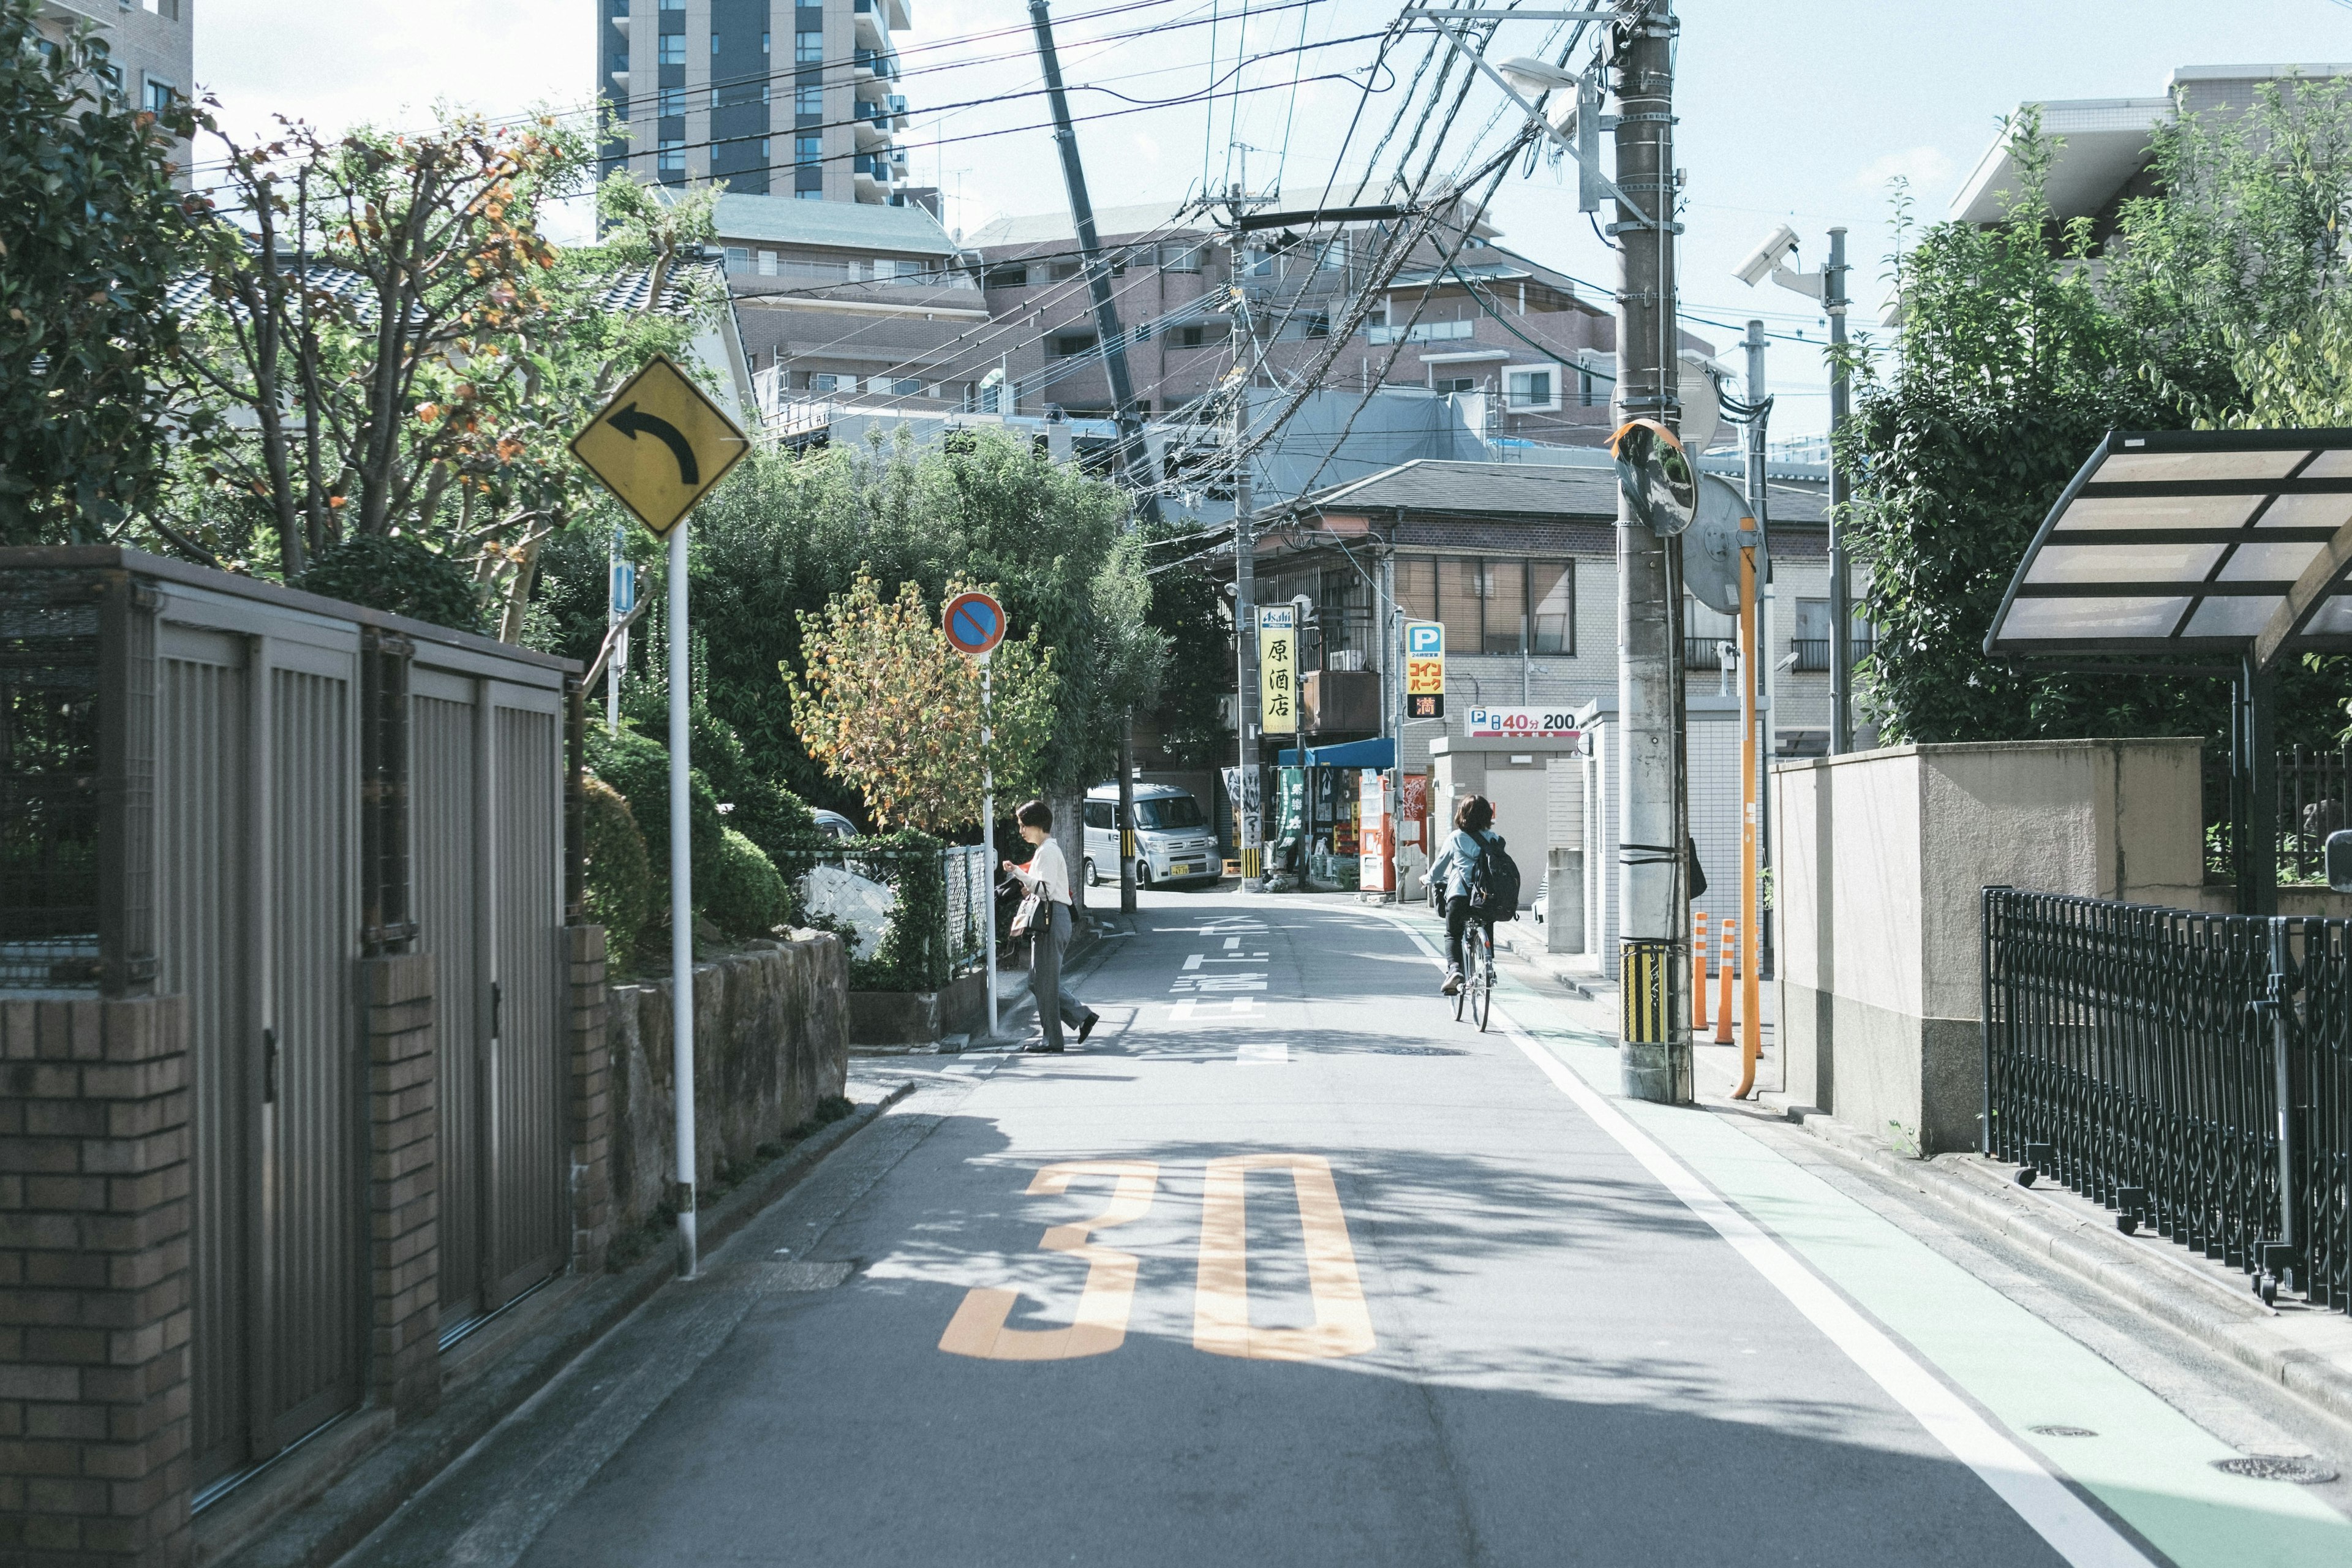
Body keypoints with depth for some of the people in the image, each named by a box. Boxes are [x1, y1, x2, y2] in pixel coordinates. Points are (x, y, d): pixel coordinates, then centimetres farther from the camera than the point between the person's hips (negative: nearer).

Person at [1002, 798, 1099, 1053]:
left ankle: (1052, 1039, 0)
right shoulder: (1049, 850, 19)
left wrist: (1018, 873, -21)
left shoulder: (1047, 852, -12)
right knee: (1038, 982, 12)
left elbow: (1046, 889, -21)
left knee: (1044, 982, -5)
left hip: (1051, 919, -10)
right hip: (1048, 920, 10)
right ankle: (1082, 1015, 13)